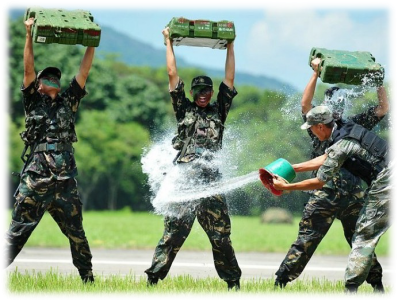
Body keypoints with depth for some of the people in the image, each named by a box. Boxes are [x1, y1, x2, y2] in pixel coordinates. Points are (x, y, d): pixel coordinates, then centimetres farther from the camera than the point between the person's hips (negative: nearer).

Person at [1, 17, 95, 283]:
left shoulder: (68, 102, 18)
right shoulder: (33, 102, 10)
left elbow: (84, 72, 16)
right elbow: (28, 69, 1)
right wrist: (29, 35, -4)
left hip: (66, 182, 3)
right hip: (36, 180, -3)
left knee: (76, 233, 9)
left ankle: (88, 279, 17)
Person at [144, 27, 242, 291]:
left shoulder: (219, 111, 18)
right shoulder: (184, 110, 15)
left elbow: (229, 79, 19)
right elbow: (173, 74, 16)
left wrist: (230, 45, 23)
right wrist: (169, 42, 20)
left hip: (212, 181, 1)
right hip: (184, 180, -1)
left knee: (221, 234, 2)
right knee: (174, 232, -6)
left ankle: (233, 281, 8)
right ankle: (154, 277, -5)